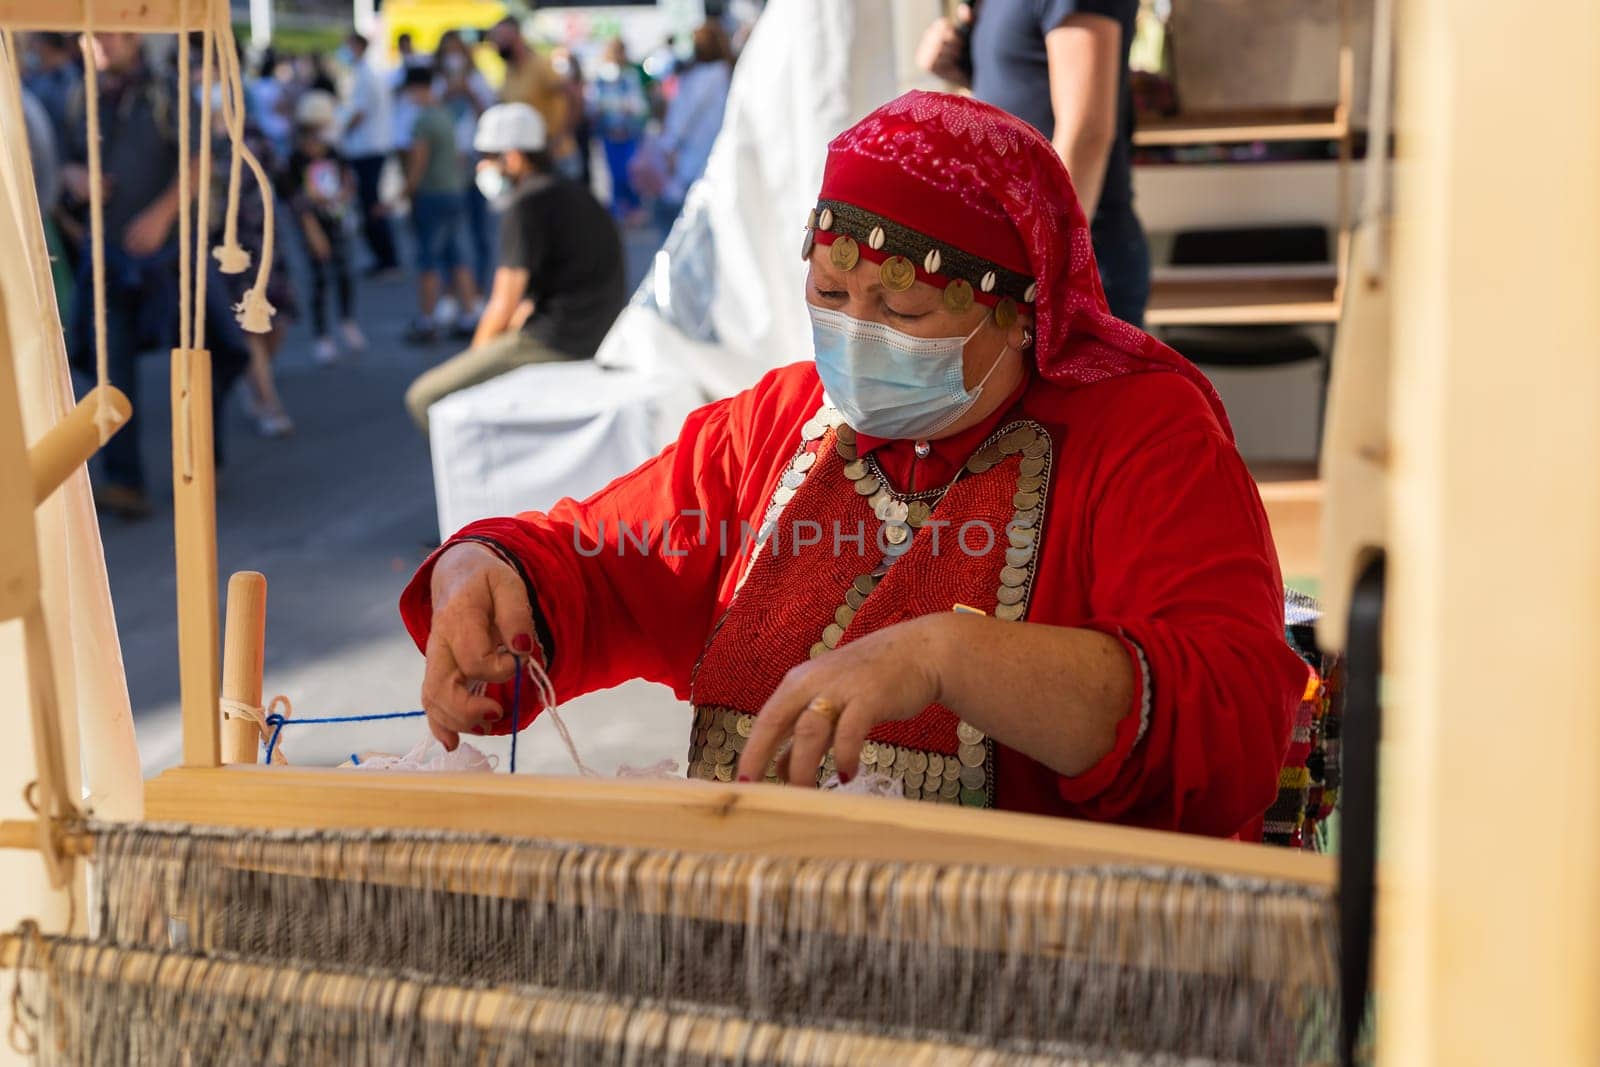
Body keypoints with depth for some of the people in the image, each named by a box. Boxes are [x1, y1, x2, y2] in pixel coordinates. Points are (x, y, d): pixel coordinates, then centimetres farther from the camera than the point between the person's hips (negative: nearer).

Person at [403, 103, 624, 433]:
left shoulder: (526, 206, -12)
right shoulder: (572, 194, 18)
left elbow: (504, 306, -12)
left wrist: (478, 351, 4)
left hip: (552, 343, -10)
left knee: (424, 397, -7)